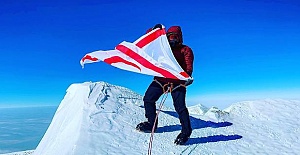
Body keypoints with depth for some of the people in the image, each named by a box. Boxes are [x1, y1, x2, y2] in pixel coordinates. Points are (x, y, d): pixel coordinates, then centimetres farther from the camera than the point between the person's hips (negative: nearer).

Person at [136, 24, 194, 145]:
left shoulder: (185, 50, 8)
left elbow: (189, 66, -6)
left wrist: (187, 77, -26)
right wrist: (154, 30, 5)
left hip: (177, 81, -5)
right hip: (161, 79, 5)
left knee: (180, 106, -14)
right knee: (148, 99, 3)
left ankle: (186, 131, 2)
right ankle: (151, 123, 21)